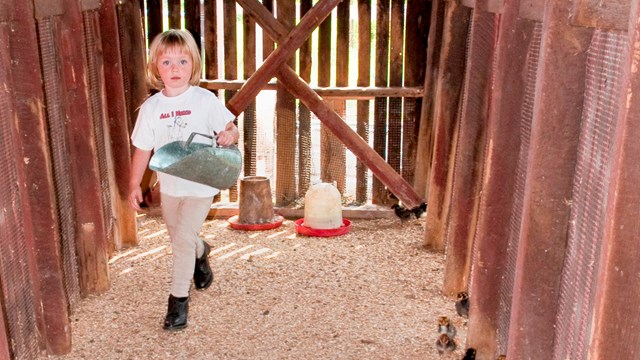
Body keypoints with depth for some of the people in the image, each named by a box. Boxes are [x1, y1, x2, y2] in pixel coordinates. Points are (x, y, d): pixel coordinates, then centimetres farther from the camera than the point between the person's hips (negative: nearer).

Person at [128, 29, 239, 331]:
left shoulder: (205, 100, -11)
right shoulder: (151, 107, -3)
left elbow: (230, 128, -3)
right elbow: (143, 148, 3)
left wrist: (229, 134, -27)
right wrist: (134, 185, 4)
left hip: (201, 184, -4)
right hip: (169, 186, 4)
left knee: (182, 239, -11)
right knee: (179, 236, 21)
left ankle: (179, 298, 7)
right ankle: (201, 253, 56)